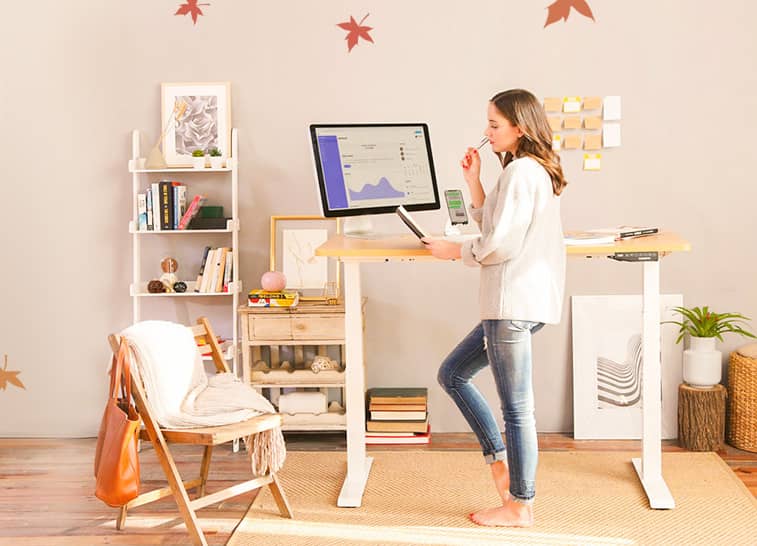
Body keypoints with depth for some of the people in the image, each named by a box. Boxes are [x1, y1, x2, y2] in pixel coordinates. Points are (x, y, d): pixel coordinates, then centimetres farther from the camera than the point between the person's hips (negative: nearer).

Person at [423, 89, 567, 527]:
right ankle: (500, 462, 18)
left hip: (514, 303, -11)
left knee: (517, 407, -1)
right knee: (453, 374, 18)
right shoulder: (538, 170, 18)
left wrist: (454, 251, -4)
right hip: (522, 300, 11)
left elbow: (500, 245, -19)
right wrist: (474, 182, 13)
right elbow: (495, 227, 19)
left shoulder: (521, 171, -13)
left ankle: (520, 506, 10)